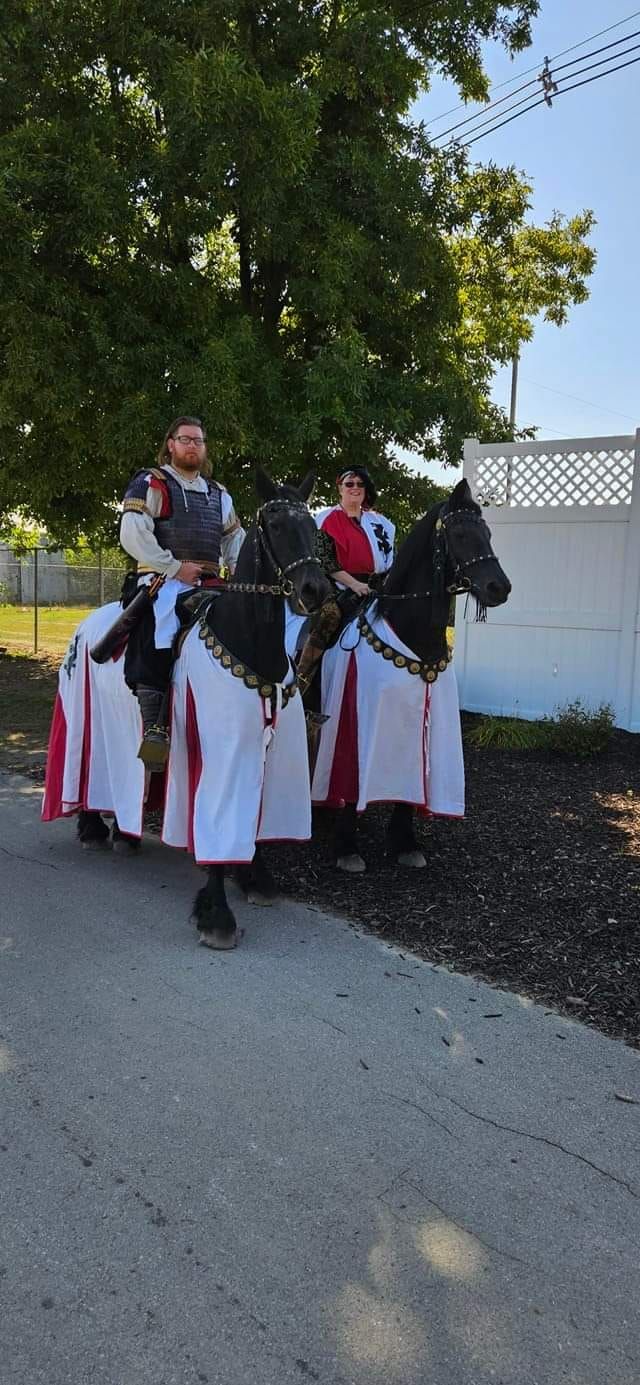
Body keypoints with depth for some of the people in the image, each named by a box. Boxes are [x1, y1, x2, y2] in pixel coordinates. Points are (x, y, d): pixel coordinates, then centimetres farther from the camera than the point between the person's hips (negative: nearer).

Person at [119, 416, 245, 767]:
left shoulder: (218, 493, 23)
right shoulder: (150, 484, 3)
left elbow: (235, 537, 31)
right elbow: (132, 536, -9)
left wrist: (236, 567, 10)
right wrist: (174, 567, -14)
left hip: (209, 584, 7)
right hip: (162, 580, -7)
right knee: (157, 638, -28)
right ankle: (154, 729, -32)